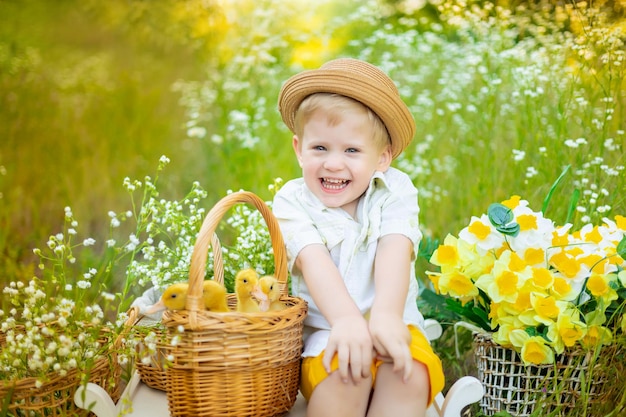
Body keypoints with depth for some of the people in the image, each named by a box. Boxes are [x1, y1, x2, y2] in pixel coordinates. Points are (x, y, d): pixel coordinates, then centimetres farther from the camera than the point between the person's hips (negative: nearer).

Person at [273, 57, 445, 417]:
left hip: (391, 326, 1)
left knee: (410, 374, -30)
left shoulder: (395, 192, 0)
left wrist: (385, 315, -37)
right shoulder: (292, 202, -2)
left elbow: (394, 252, -17)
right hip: (326, 331, -1)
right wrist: (345, 318, -38)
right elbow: (314, 261, -19)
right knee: (348, 370, -33)